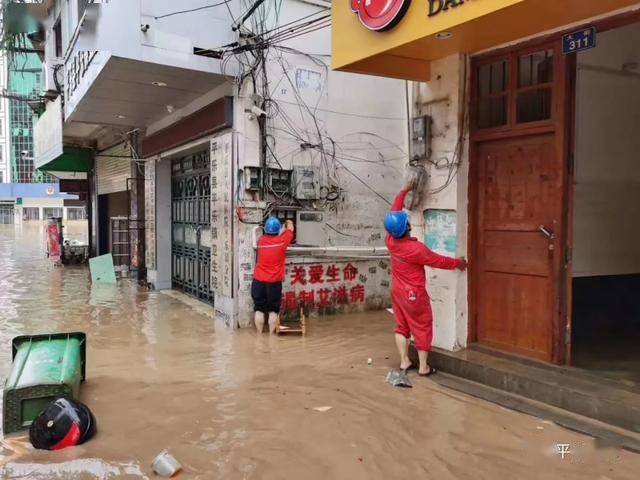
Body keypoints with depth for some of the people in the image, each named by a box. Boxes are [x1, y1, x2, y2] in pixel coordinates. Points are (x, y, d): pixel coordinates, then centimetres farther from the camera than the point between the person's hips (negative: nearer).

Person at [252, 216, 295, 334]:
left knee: (259, 309, 8)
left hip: (259, 281, 2)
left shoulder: (261, 240, -4)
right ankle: (271, 335, 11)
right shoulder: (282, 241, -9)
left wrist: (280, 231, 33)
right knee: (273, 310, 9)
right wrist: (289, 222, 32)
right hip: (274, 282, -1)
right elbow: (290, 229, 10)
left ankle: (259, 335, 11)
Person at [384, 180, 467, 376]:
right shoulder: (416, 248, -27)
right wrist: (458, 263, 4)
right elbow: (439, 261, -13)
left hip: (397, 291, 7)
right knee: (422, 328, 6)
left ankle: (404, 361, 21)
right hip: (414, 294, -6)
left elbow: (394, 212, 3)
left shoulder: (390, 240, -10)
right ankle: (423, 367, 12)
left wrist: (404, 191, 8)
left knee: (401, 326, 16)